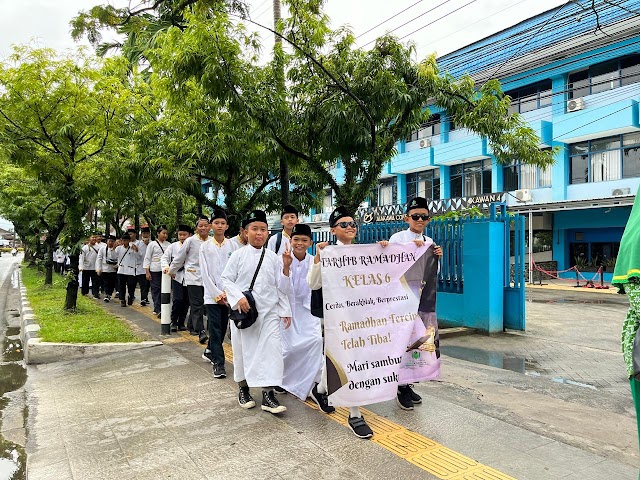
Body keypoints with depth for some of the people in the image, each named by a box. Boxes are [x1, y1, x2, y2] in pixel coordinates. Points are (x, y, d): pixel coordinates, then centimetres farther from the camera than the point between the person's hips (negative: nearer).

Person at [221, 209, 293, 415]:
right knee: (243, 349, 9)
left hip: (269, 311, 1)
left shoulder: (274, 258, 4)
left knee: (271, 349, -6)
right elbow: (227, 280, -1)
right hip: (243, 311, -1)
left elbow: (282, 288, 7)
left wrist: (286, 268, -8)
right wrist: (238, 297, -14)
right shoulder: (238, 255, -1)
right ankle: (243, 389, 30)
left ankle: (268, 395, 2)